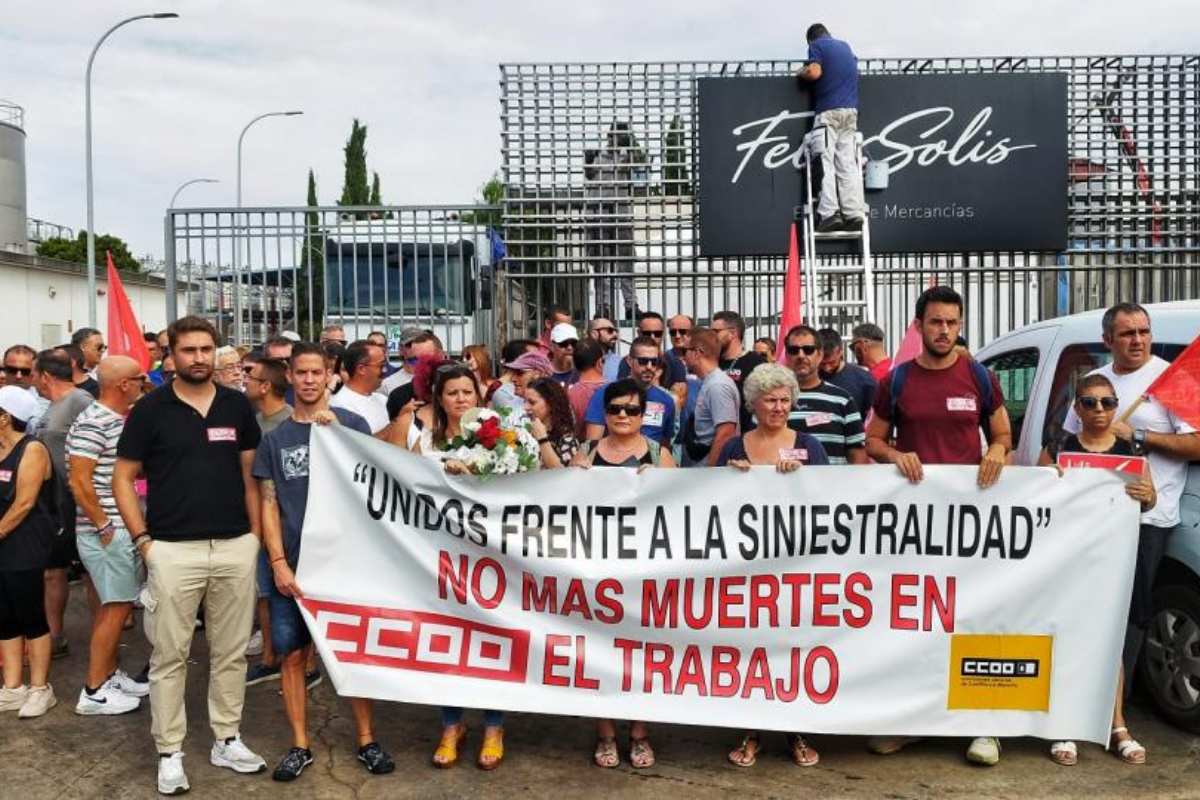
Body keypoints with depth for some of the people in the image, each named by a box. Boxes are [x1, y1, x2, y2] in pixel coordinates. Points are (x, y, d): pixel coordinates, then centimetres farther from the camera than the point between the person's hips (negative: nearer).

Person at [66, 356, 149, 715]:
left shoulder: (118, 420, 12)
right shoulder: (92, 423, -17)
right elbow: (79, 483, -21)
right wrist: (104, 527, -18)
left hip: (123, 528, 9)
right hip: (107, 531, -9)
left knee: (118, 604, 16)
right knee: (116, 606, -3)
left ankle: (110, 674, 28)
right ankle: (94, 692, 5)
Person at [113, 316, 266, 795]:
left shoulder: (237, 406, 6)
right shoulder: (150, 408, -1)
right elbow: (123, 478, 2)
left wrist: (255, 533, 5)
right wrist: (142, 539, -5)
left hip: (236, 547, 3)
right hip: (173, 550, -2)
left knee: (231, 651, 11)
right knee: (169, 655, 5)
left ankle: (227, 740, 25)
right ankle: (169, 752, 17)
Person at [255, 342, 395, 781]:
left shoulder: (352, 424, 1)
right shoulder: (274, 437, 6)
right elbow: (269, 503, 4)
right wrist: (278, 562, -7)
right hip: (291, 563, 2)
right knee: (292, 653, 5)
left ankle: (366, 740, 17)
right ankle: (300, 745, 18)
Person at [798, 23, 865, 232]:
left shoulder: (816, 45, 4)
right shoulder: (845, 46, 24)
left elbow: (814, 72, -12)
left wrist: (801, 73, 8)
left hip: (828, 111, -6)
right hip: (851, 110, 6)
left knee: (825, 164, -9)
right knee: (849, 165, 1)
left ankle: (829, 213, -20)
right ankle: (854, 215, -7)